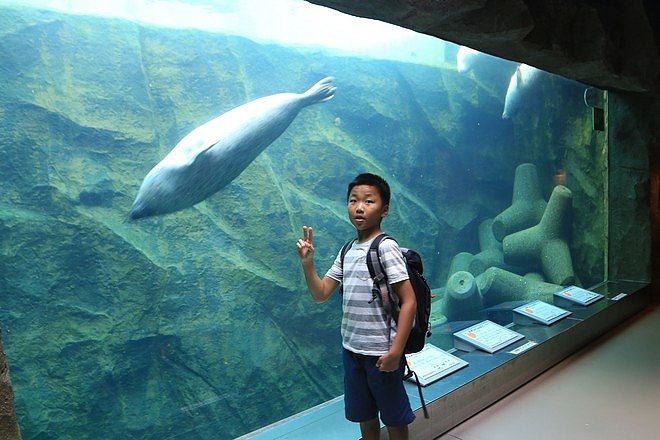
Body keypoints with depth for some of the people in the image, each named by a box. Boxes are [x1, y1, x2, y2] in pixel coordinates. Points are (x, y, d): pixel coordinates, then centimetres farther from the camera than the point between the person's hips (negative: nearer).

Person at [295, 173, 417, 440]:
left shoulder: (385, 247, -15)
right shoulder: (347, 251, 5)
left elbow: (409, 301, -17)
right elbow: (320, 295, 7)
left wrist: (396, 350, -21)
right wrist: (307, 262, -8)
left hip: (381, 351, -6)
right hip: (352, 348, 6)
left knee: (394, 417, 13)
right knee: (365, 416, 21)